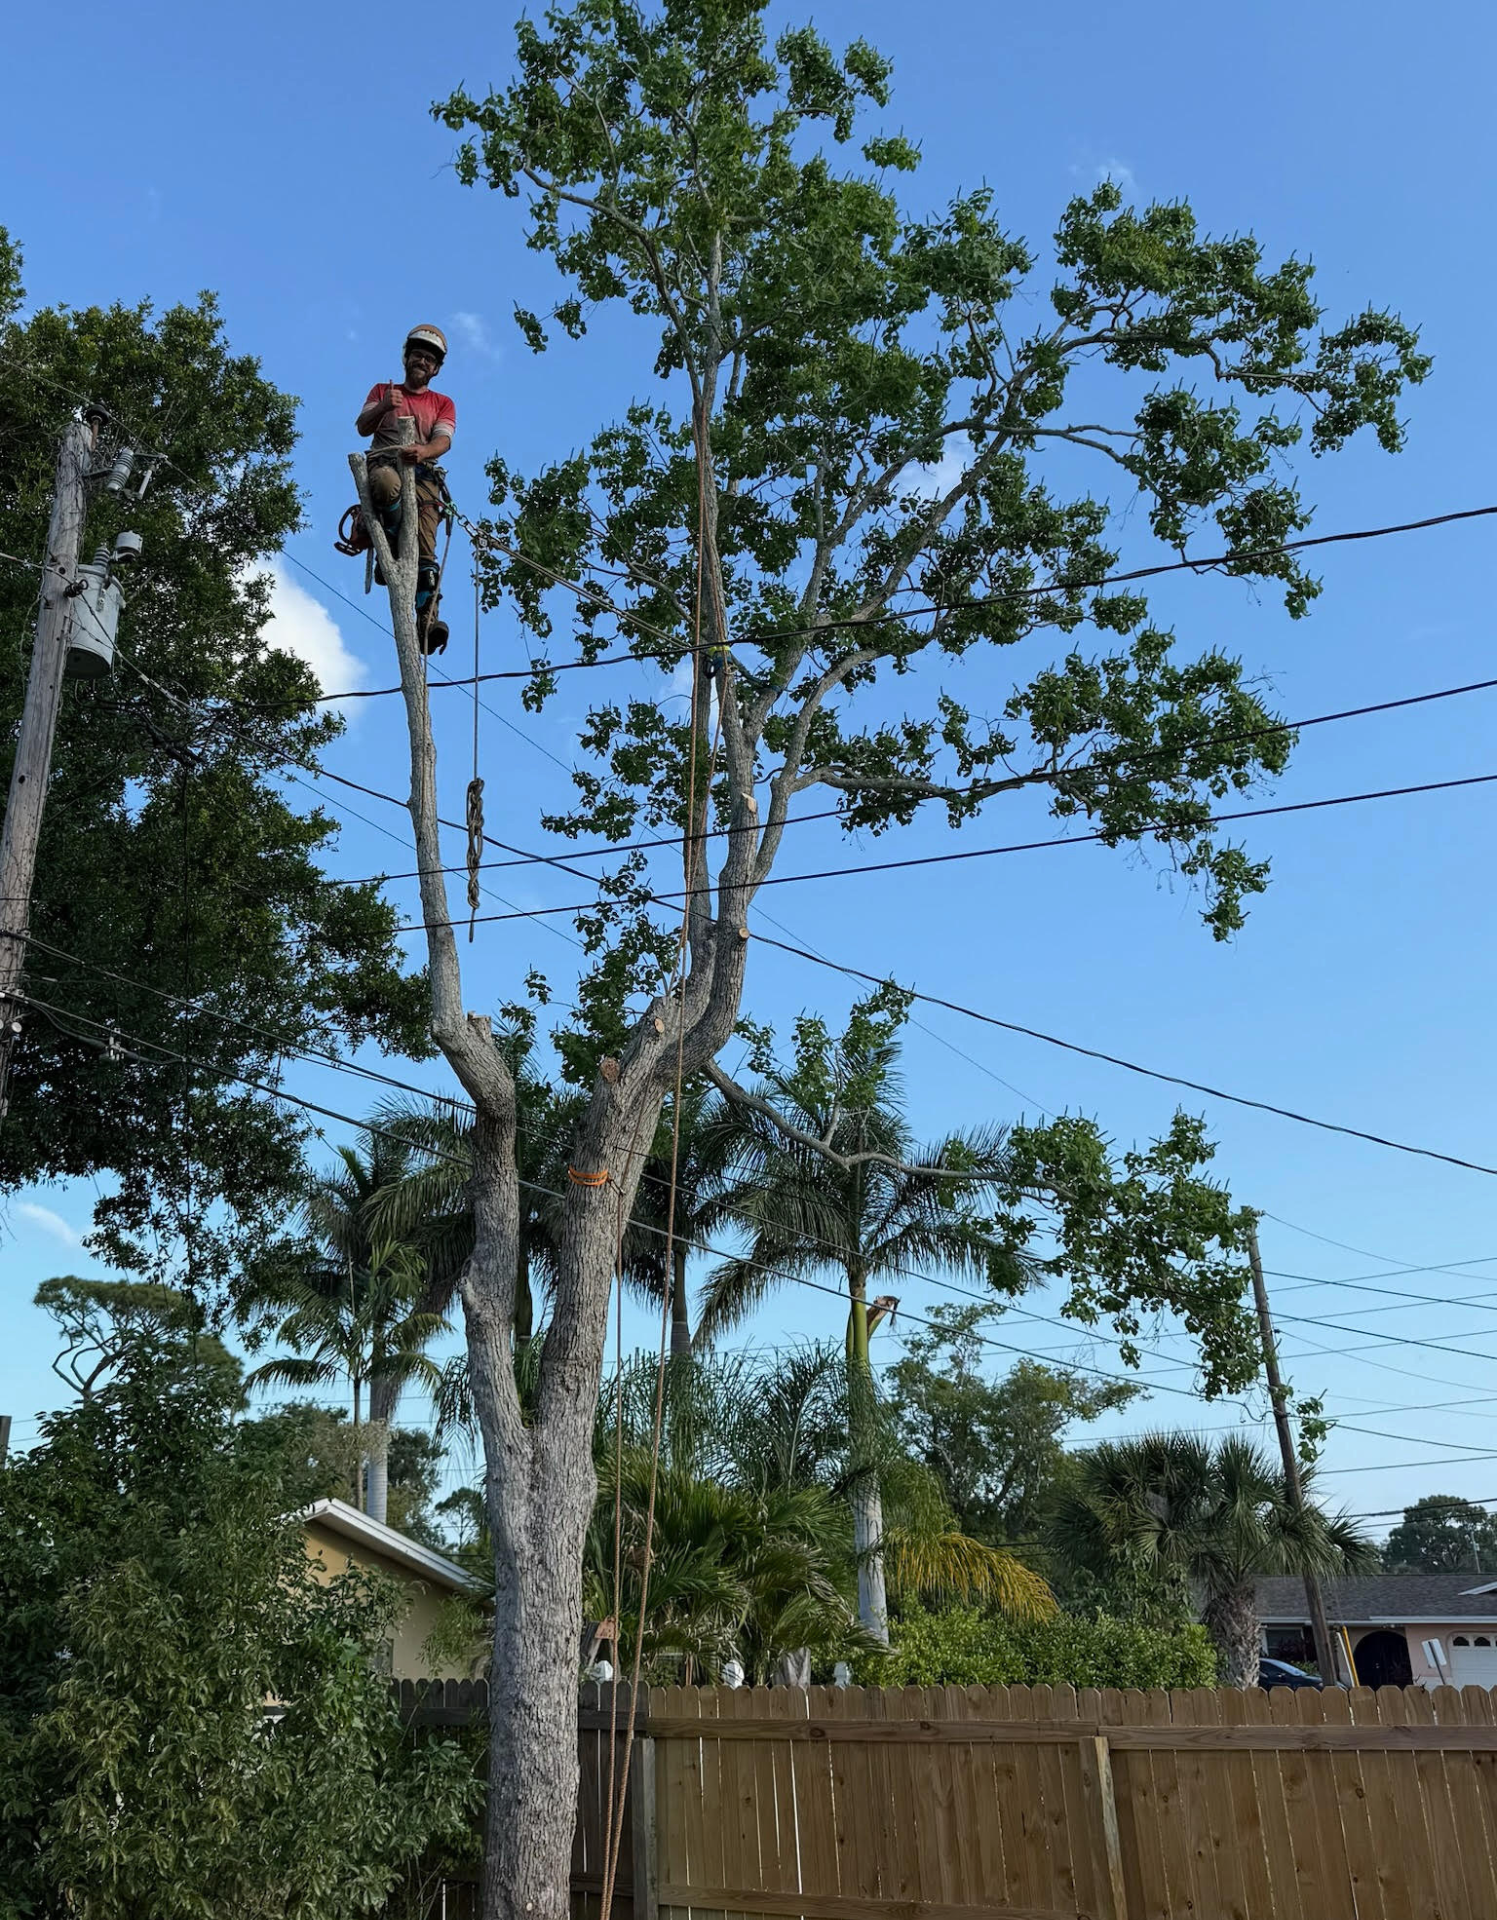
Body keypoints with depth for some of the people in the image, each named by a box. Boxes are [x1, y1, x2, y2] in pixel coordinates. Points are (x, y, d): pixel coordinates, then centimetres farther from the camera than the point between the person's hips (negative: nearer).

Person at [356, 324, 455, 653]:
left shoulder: (443, 404, 24)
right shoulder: (383, 390, 26)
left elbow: (443, 441, 4)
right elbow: (362, 427, 10)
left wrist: (423, 451, -20)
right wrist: (382, 407, -11)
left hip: (423, 475, 1)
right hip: (384, 462, -1)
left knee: (426, 553, -19)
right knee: (386, 483, -42)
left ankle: (427, 620, -29)